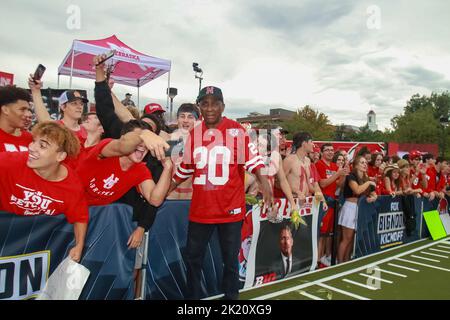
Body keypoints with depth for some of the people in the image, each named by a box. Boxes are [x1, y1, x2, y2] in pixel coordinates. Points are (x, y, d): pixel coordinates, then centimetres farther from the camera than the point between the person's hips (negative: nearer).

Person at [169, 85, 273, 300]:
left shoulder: (236, 131, -6)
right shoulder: (194, 134, 8)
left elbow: (252, 159, -7)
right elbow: (185, 169, 17)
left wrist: (263, 180, -24)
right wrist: (166, 189, 18)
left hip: (230, 208, -4)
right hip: (200, 209, 4)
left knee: (230, 259, 11)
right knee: (192, 257, 15)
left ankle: (231, 296, 31)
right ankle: (193, 295, 35)